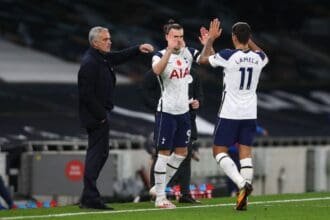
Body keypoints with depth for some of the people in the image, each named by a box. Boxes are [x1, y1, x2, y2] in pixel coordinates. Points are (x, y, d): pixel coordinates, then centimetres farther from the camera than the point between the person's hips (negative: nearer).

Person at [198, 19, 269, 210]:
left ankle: (242, 183, -18)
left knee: (219, 150, 4)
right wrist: (249, 40, 31)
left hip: (230, 112, -4)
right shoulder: (258, 58, -1)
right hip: (250, 113, 4)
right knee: (245, 151, 7)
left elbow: (203, 59, 3)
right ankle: (244, 198, 0)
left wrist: (211, 38, 15)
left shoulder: (228, 56, -15)